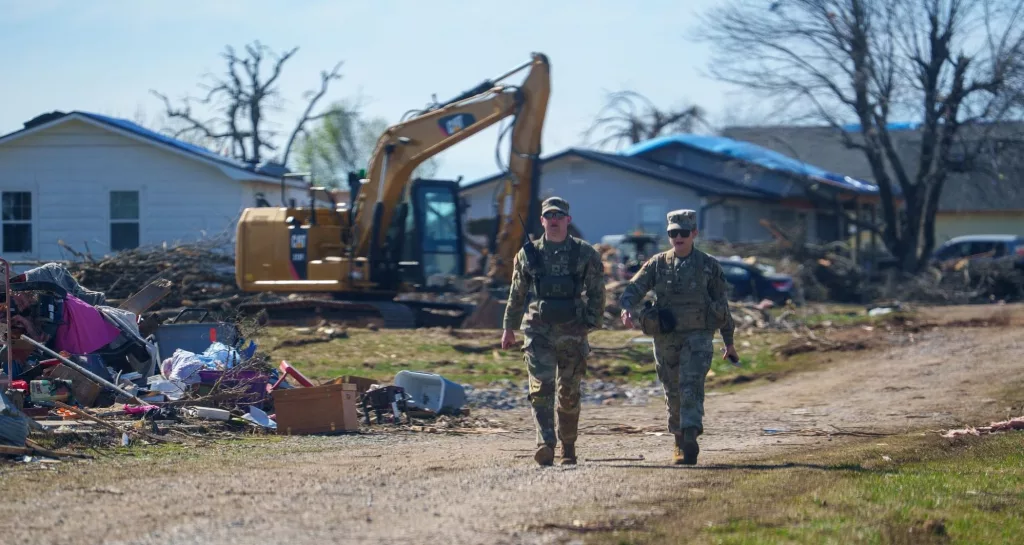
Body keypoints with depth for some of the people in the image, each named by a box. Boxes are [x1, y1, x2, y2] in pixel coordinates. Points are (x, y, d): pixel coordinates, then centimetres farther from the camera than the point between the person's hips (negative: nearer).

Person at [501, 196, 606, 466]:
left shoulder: (585, 254, 3)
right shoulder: (528, 254, 7)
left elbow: (596, 292, 3)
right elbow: (517, 294, 14)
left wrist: (591, 323, -7)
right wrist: (509, 328, 14)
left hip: (572, 332, 0)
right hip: (539, 330, 0)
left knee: (568, 393, 8)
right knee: (541, 388, -15)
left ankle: (568, 447, 23)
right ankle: (545, 445, -25)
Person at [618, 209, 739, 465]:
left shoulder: (709, 266, 4)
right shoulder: (657, 264, 5)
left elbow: (721, 304, 10)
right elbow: (634, 289, -3)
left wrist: (729, 342, 14)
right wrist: (627, 308, -27)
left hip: (698, 337, -2)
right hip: (666, 338, 2)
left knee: (691, 386, -19)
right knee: (673, 393, 9)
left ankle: (690, 439, -28)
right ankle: (680, 442, 24)